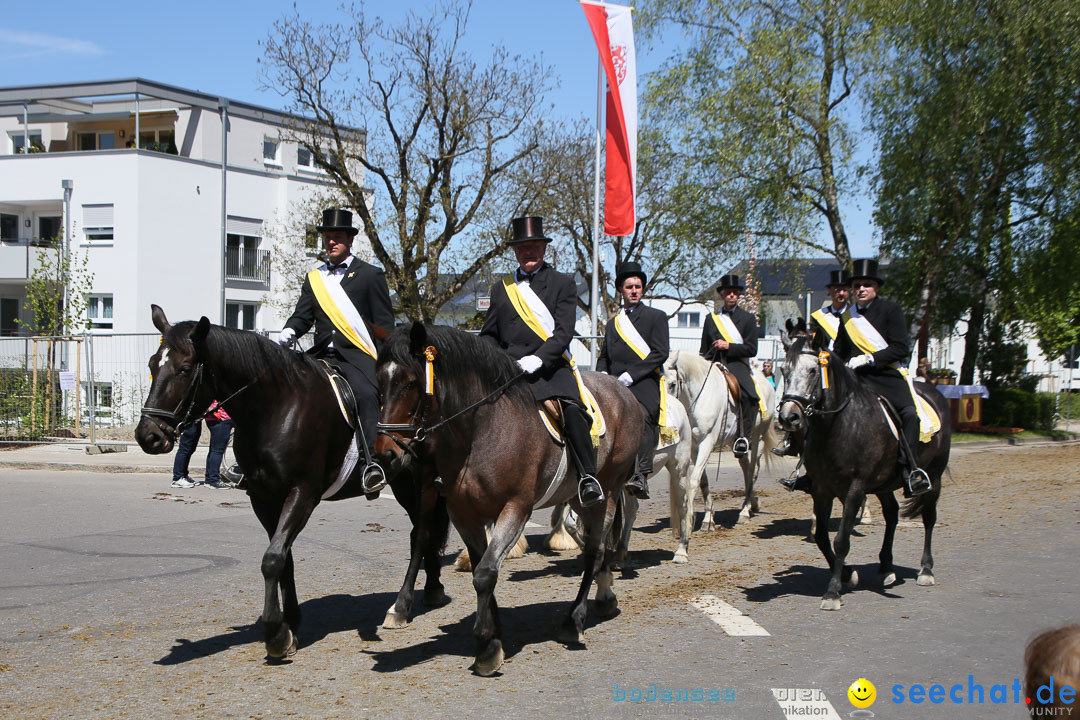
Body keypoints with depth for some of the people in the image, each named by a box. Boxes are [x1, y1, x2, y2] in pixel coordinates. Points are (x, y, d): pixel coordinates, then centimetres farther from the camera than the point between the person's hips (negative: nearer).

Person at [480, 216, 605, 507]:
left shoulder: (562, 283, 8)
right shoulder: (500, 288, 19)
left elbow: (564, 332, -3)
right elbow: (488, 334, 23)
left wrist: (537, 359, -18)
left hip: (550, 367, -3)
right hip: (508, 371, 3)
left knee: (572, 411, -28)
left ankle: (588, 478, -18)